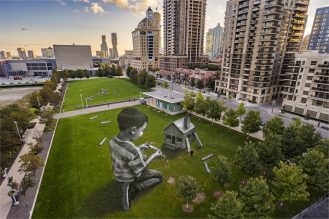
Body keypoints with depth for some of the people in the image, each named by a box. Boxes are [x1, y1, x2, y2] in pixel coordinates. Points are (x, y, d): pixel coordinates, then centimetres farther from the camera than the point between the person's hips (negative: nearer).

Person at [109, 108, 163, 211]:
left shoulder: (113, 141, -20)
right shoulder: (134, 152, -42)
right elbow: (139, 172, -24)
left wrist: (139, 148, -2)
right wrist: (154, 156, -16)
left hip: (118, 174, 6)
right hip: (130, 177, -5)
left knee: (144, 157, 28)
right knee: (160, 176, 15)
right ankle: (136, 187, 0)